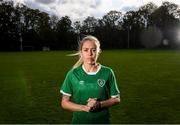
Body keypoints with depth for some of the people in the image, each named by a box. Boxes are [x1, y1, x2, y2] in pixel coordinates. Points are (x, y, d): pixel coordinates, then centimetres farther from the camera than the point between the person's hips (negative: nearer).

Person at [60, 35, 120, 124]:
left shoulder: (107, 72, -7)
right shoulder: (72, 74, -7)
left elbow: (116, 99, 0)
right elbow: (64, 103, -3)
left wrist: (99, 104, -16)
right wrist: (84, 108, -17)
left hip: (103, 120, 0)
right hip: (79, 120, 0)